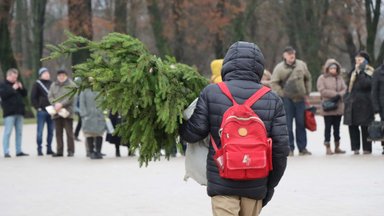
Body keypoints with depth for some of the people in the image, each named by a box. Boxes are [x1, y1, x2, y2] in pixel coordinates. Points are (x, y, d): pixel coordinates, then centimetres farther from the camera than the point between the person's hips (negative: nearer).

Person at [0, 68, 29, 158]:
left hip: (19, 112, 7)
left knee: (19, 132, 7)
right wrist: (13, 89, -16)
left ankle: (19, 151, 12)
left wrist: (21, 88, 1)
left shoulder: (17, 84, 20)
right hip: (9, 113, -7)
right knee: (7, 132, -8)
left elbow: (25, 94, 19)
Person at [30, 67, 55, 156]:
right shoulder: (37, 84, 0)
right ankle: (39, 149, 0)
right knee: (40, 131, -3)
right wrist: (38, 107, -11)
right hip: (42, 111, -5)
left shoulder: (52, 84, 14)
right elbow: (33, 97, -3)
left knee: (51, 131, 7)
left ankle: (49, 148, 14)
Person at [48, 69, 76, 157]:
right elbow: (50, 96, 8)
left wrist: (61, 104, -17)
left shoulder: (71, 85, 0)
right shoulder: (54, 85, 15)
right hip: (57, 112, 5)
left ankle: (70, 151, 0)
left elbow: (70, 98, -10)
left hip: (67, 111, -5)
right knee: (58, 132, 7)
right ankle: (59, 151, 12)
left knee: (69, 132, -4)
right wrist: (55, 104, -10)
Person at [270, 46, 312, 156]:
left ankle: (302, 148, 13)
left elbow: (308, 79, 18)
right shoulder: (279, 68, -4)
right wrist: (282, 94, -7)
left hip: (300, 98, 3)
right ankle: (290, 148, 3)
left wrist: (307, 93, 14)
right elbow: (274, 83, -2)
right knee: (288, 124, -2)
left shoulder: (301, 65, 7)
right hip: (287, 99, -3)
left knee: (301, 124, 6)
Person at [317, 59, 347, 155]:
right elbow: (322, 90, -12)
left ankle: (337, 147, 16)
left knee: (337, 127, 9)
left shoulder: (339, 78, 12)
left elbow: (344, 89, 5)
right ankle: (328, 147, 1)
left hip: (339, 107, 4)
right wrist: (335, 94, -14)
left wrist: (338, 95, -15)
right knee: (328, 127, -2)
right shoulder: (322, 78, -1)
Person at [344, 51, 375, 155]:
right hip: (352, 103, 7)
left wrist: (360, 72, -18)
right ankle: (355, 148, 11)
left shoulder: (369, 72, -4)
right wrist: (346, 99, 17)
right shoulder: (353, 72, 18)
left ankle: (367, 149, 2)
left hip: (364, 103, -7)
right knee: (352, 126, 4)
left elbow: (365, 84, -22)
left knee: (365, 127, -3)